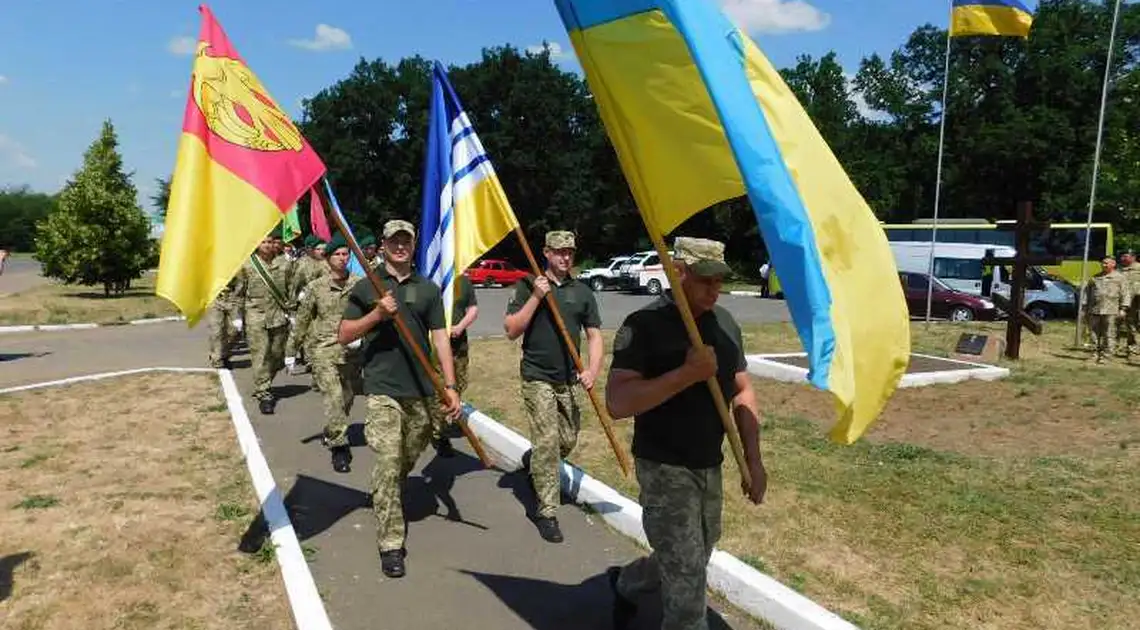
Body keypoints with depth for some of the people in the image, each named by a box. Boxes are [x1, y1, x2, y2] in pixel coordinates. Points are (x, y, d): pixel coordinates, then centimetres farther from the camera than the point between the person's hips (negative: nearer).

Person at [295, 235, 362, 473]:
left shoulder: (359, 284, 1)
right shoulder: (316, 287, 0)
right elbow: (302, 320, 8)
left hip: (352, 350, 2)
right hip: (323, 350, -2)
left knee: (347, 398, 12)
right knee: (333, 397, -12)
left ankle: (331, 434, 37)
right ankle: (339, 446, -3)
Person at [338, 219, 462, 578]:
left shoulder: (428, 289, 9)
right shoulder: (366, 288, 4)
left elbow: (440, 339, 5)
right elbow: (344, 336, 2)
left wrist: (450, 386, -2)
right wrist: (377, 314, -14)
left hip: (422, 392, 3)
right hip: (383, 390, -3)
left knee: (408, 461, 16)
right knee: (388, 465, -8)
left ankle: (384, 502, 46)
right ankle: (390, 544, 0)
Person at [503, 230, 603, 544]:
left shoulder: (582, 292, 6)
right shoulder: (528, 286, -3)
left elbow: (594, 336, 8)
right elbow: (511, 330, -8)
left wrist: (592, 371, -8)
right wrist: (536, 298, -17)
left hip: (568, 380, 4)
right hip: (537, 378, -4)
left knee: (567, 441, 11)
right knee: (547, 442, -9)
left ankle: (534, 466, 43)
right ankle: (547, 512, 2)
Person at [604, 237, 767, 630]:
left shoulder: (725, 324, 3)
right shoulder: (644, 326, -17)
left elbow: (742, 392, 11)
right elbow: (617, 402, -25)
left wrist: (754, 461, 5)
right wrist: (686, 374, -30)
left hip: (710, 467, 7)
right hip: (664, 469, -7)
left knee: (689, 564, 21)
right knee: (686, 575, -5)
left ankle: (624, 584, 48)